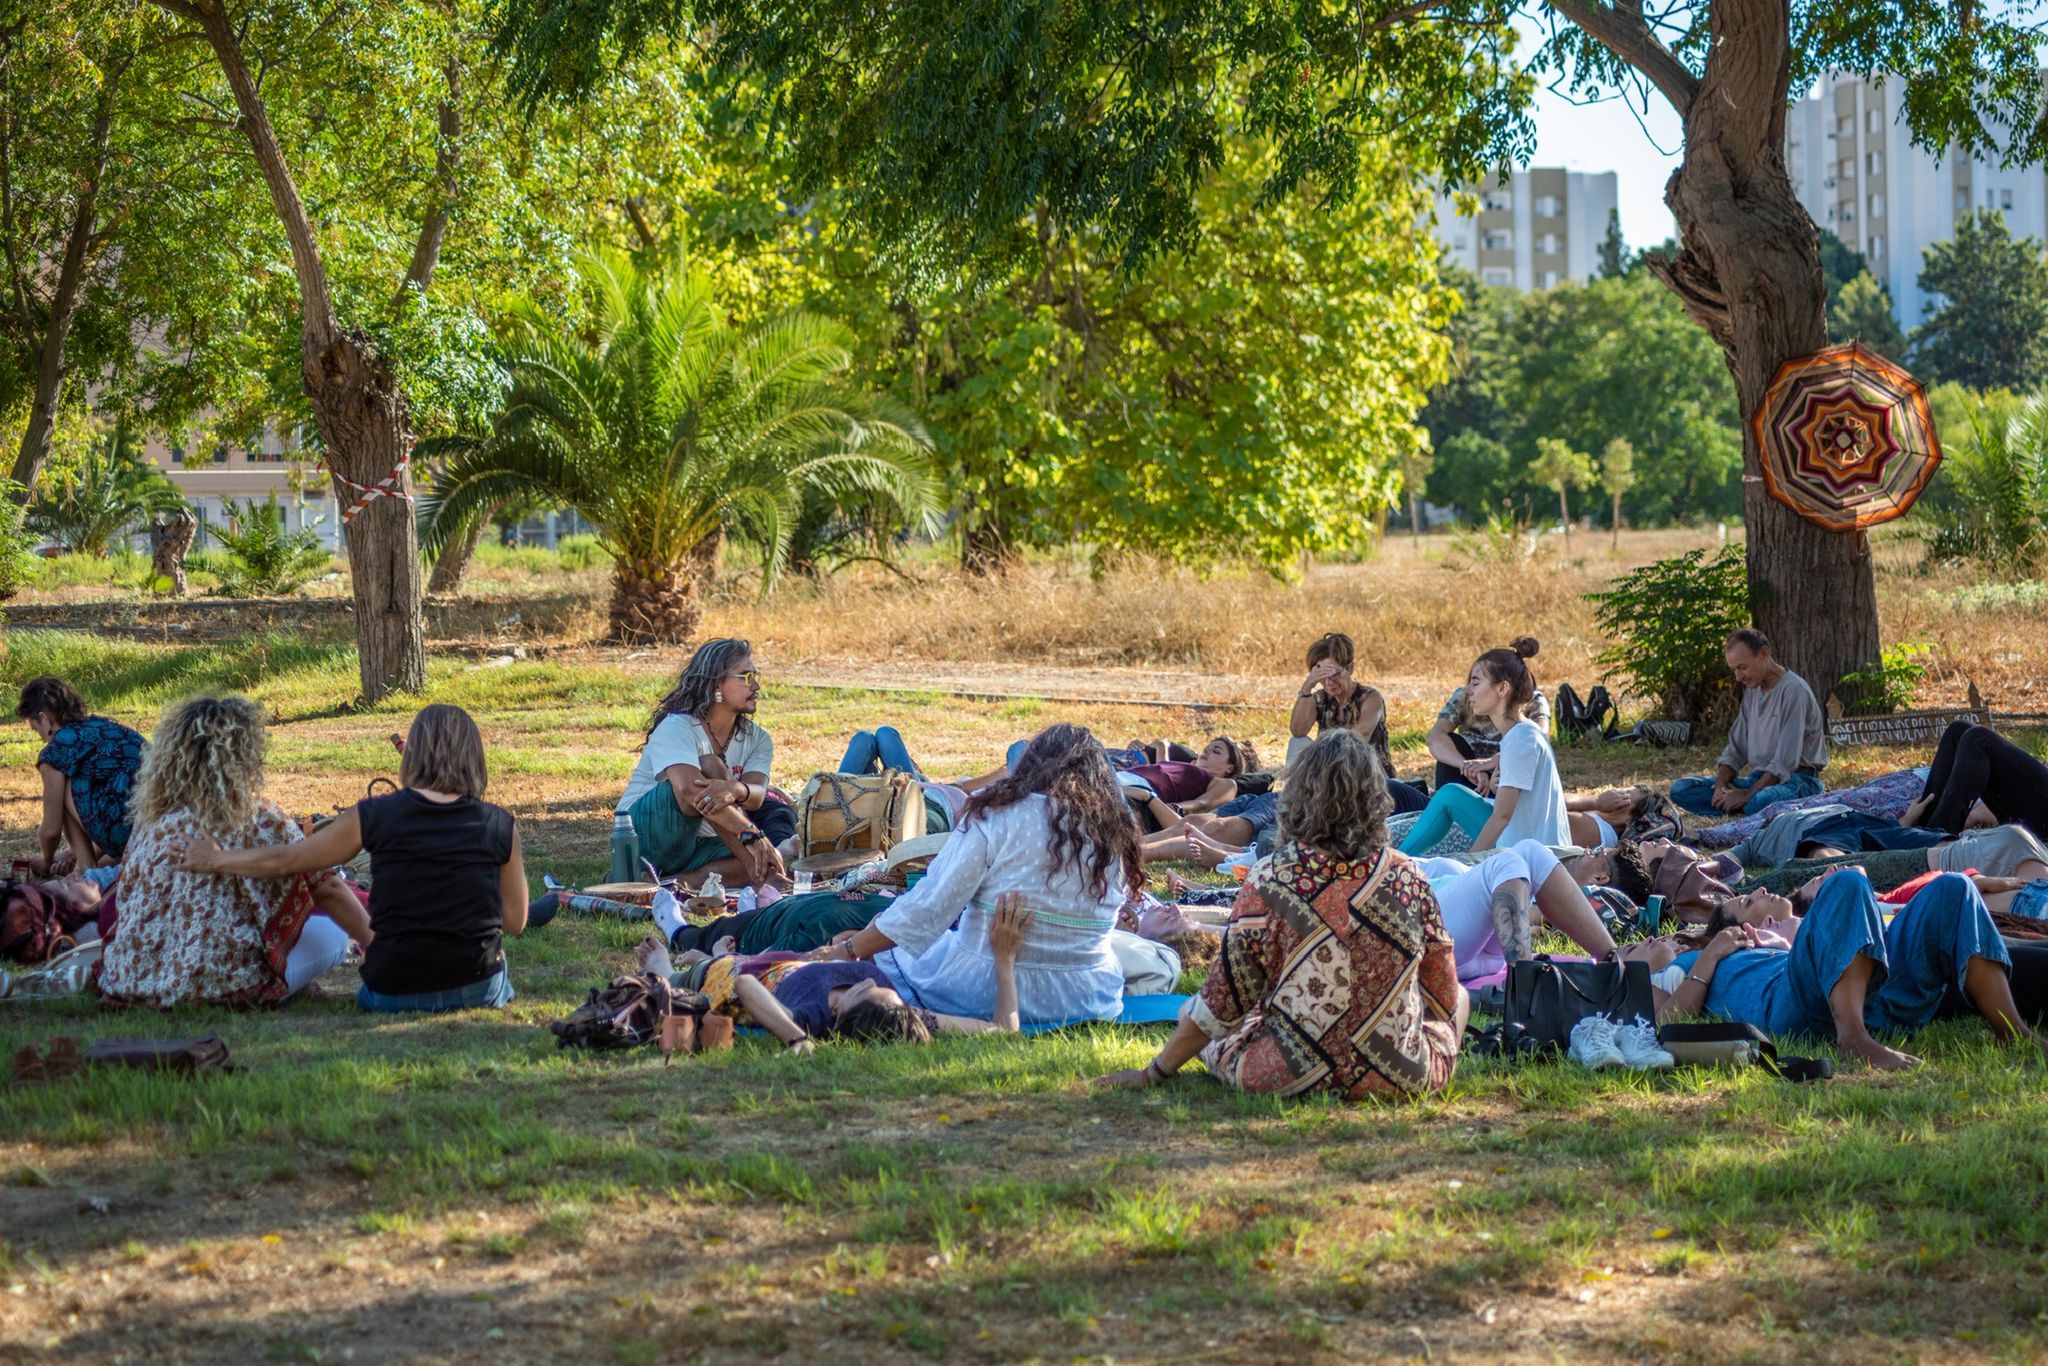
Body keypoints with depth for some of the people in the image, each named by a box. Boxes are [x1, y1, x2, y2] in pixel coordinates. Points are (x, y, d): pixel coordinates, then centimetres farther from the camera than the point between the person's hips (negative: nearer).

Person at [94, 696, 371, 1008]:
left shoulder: (150, 822, 6)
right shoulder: (261, 822, -6)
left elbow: (123, 901, 14)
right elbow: (326, 888, -2)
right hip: (221, 986, -6)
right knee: (331, 933, 9)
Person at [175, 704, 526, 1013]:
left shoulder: (375, 816, -7)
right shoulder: (500, 827, -6)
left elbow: (284, 861, 3)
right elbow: (515, 921, 1)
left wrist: (215, 860, 20)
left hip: (395, 994, -1)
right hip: (479, 990, 1)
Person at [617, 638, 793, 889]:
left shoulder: (757, 739, 5)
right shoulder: (676, 728, -15)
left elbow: (756, 796, -15)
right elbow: (689, 789, -35)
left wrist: (737, 790, -42)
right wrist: (752, 834, -41)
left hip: (701, 845, 6)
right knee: (710, 767, -29)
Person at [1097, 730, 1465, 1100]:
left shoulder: (1269, 881, -9)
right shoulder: (1407, 878, -3)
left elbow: (1223, 1004, -4)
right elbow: (1444, 997, 5)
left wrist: (1153, 1074, 8)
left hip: (1289, 1075, 1)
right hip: (1401, 1078, -1)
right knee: (1459, 998, 29)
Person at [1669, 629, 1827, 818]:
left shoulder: (1793, 690, -13)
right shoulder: (1752, 690, 14)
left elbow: (1785, 762, -19)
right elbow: (1736, 749, 14)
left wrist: (1747, 794, -23)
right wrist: (1720, 786, -6)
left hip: (1795, 779, -8)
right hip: (1759, 777, 8)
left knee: (1758, 803, -44)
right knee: (1680, 790, -9)